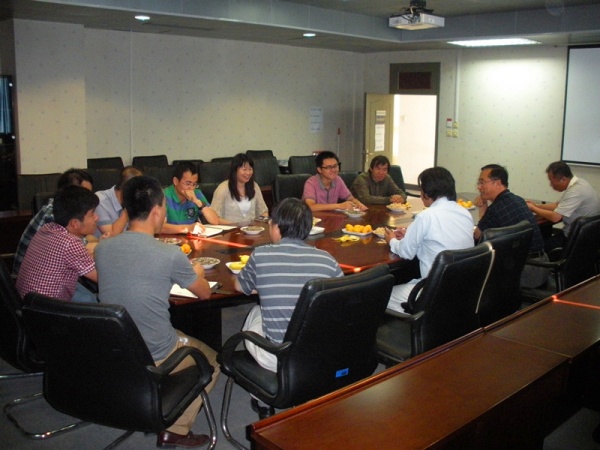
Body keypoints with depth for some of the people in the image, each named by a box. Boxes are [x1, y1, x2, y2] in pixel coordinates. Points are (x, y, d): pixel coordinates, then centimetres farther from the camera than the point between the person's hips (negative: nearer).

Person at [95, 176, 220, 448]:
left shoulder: (102, 248, -7)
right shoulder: (170, 255, -22)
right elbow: (204, 293, -3)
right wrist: (197, 273, 19)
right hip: (156, 360, -5)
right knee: (212, 360, 22)